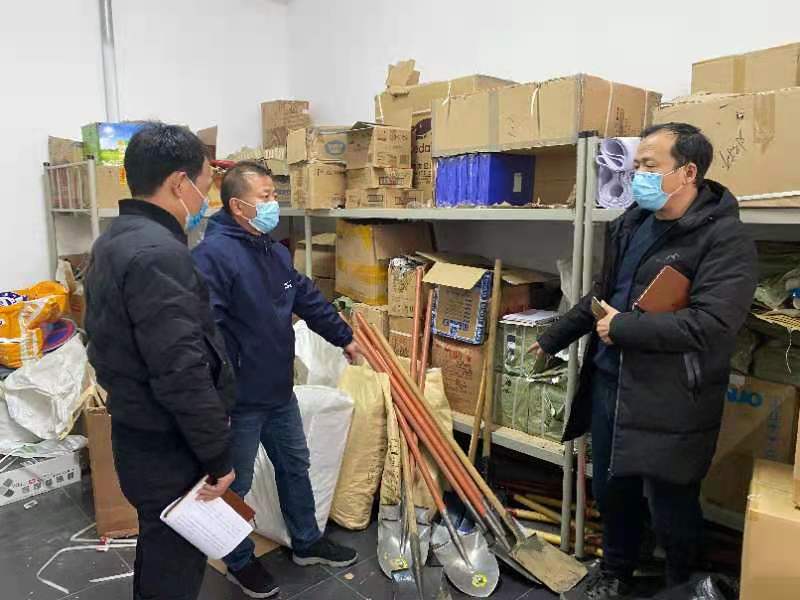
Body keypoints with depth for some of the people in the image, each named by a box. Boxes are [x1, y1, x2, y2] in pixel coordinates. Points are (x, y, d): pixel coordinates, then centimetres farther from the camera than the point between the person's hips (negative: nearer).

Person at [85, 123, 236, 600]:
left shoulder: (115, 240, 8)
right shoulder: (159, 253, -27)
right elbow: (183, 373, -29)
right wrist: (218, 456, -18)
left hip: (137, 433, 10)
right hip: (169, 447, -10)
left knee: (159, 551, 27)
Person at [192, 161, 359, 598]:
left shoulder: (276, 252, 8)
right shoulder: (212, 254, -22)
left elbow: (309, 300, 19)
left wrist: (344, 338, 27)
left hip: (281, 393, 9)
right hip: (240, 400, -9)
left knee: (295, 467, 22)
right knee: (235, 484, 13)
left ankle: (307, 543, 43)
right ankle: (240, 563, 35)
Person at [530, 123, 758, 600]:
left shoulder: (726, 238, -15)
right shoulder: (631, 223, 9)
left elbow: (712, 325, -27)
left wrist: (623, 327, -19)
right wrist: (554, 339, 25)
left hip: (669, 400, -7)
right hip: (609, 382, 7)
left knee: (672, 507, 9)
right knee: (613, 490, 20)